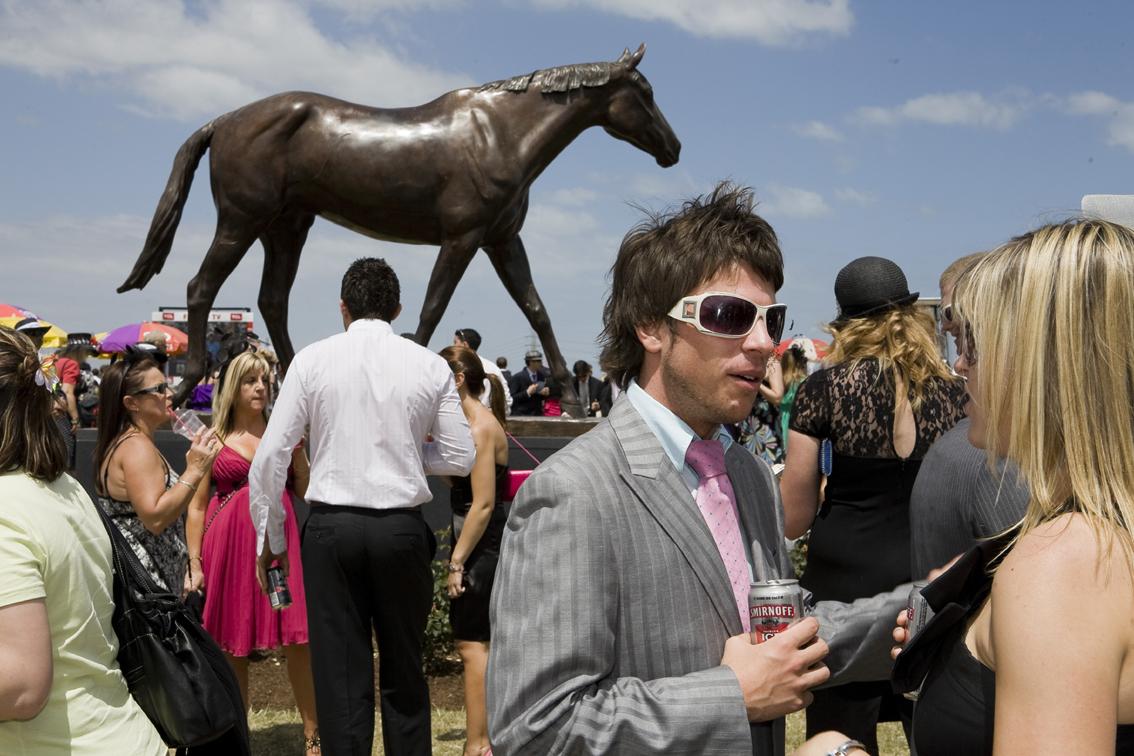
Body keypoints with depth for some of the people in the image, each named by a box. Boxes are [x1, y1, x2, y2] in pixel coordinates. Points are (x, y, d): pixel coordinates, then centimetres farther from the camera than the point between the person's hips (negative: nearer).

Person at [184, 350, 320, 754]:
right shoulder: (214, 439, 5)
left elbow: (305, 492, 8)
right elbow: (196, 505, 4)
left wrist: (298, 449, -5)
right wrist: (195, 563, -2)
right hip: (229, 545, -1)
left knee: (298, 641, -3)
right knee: (231, 648, 6)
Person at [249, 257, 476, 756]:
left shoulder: (313, 360, -1)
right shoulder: (429, 365, 0)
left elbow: (269, 457, -3)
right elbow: (461, 458, 5)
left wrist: (271, 539, 7)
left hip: (331, 528, -1)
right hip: (402, 528, 1)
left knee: (340, 676, 7)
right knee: (404, 673, 16)